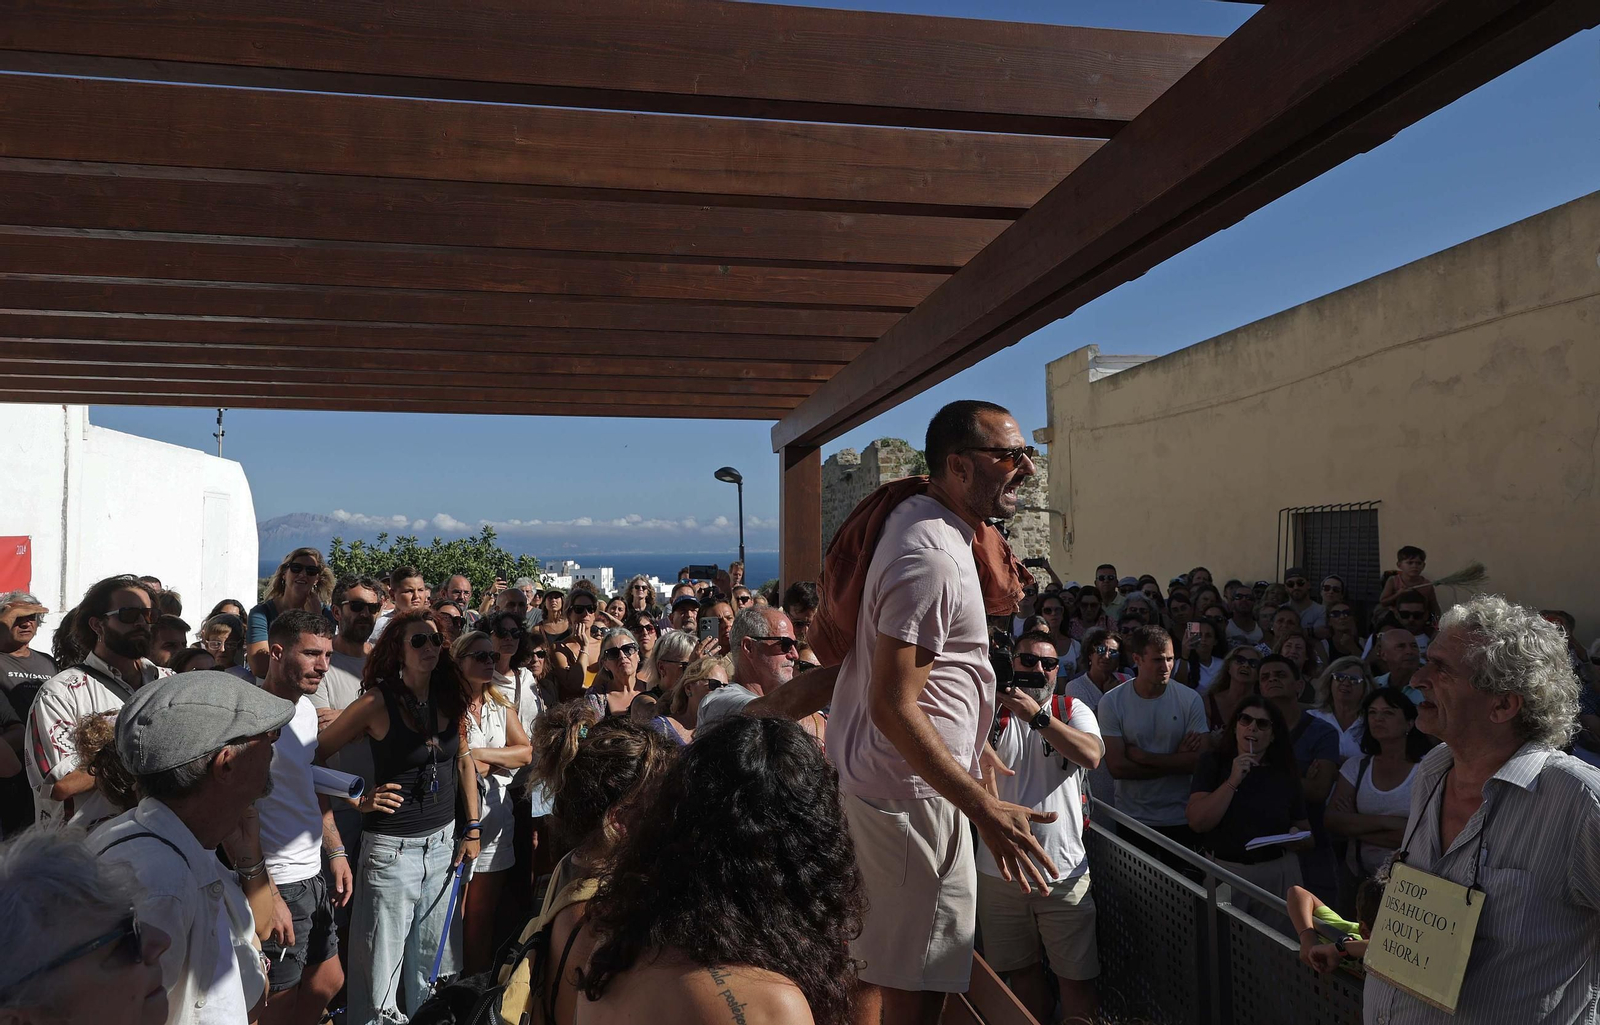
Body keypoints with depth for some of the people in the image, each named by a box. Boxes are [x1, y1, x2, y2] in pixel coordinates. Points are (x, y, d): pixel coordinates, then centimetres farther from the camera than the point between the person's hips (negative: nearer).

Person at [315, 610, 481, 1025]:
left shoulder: (449, 697, 1)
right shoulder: (378, 702, -14)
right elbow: (315, 756, -10)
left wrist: (472, 827, 9)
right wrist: (359, 800, -13)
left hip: (443, 841, 5)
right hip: (393, 846, -5)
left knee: (433, 957, 19)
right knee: (383, 960, 5)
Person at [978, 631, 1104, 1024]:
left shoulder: (1073, 710, 1)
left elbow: (1091, 756, -18)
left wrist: (1037, 715, -27)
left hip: (1063, 870, -1)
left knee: (1076, 978, 6)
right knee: (1022, 972, 16)